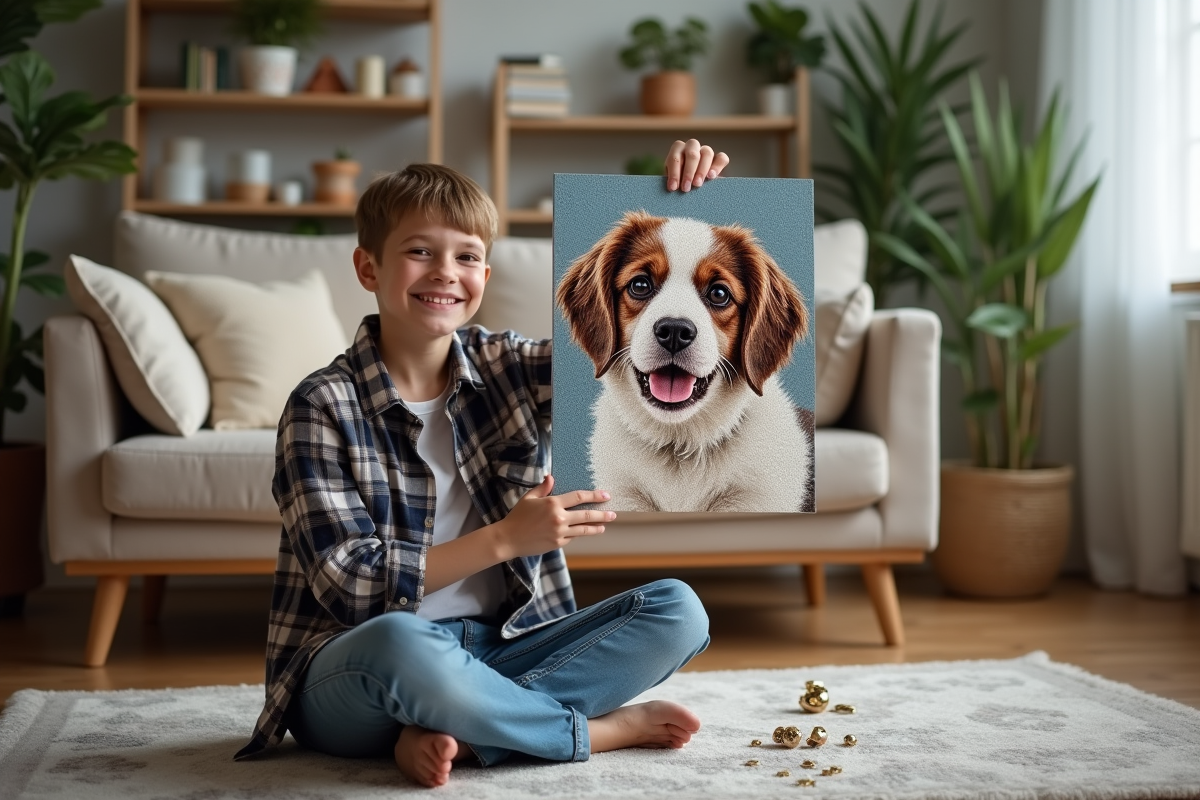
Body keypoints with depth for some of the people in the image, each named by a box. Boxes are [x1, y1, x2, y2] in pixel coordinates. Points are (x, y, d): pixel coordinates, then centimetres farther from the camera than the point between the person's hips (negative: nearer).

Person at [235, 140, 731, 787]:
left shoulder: (508, 368, 5)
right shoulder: (323, 406, -9)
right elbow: (351, 586, -15)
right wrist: (506, 538, -18)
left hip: (496, 655, 5)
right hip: (352, 677, -5)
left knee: (677, 610, -10)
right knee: (399, 642, -39)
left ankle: (455, 733, -20)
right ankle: (598, 728, -15)